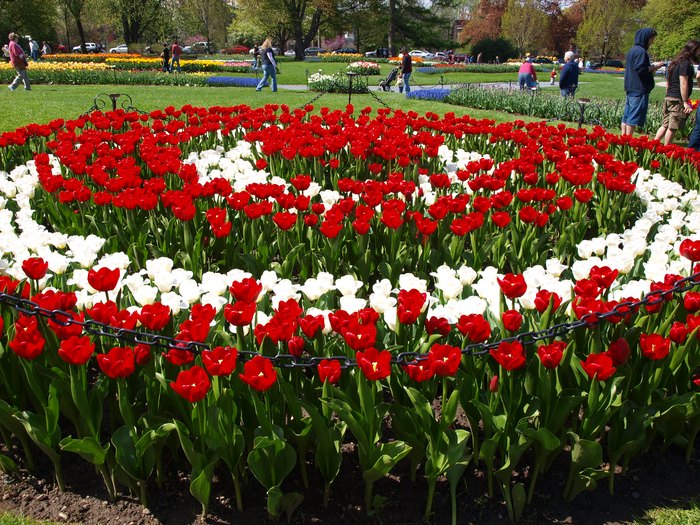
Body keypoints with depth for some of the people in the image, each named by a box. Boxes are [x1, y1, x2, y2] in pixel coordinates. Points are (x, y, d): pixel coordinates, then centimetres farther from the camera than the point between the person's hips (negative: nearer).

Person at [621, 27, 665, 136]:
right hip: (639, 89, -10)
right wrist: (654, 66, -7)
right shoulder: (641, 51, -14)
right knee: (634, 118, -7)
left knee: (626, 116, 11)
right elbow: (641, 70, -21)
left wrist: (652, 67, 15)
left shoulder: (632, 50, 17)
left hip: (630, 88, 10)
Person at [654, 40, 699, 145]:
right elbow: (683, 84, -17)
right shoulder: (685, 64, -12)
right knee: (673, 127, -2)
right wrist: (686, 102, -15)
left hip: (668, 98, 9)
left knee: (665, 125, 12)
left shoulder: (674, 63, 16)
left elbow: (667, 83, 20)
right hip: (678, 100, -9)